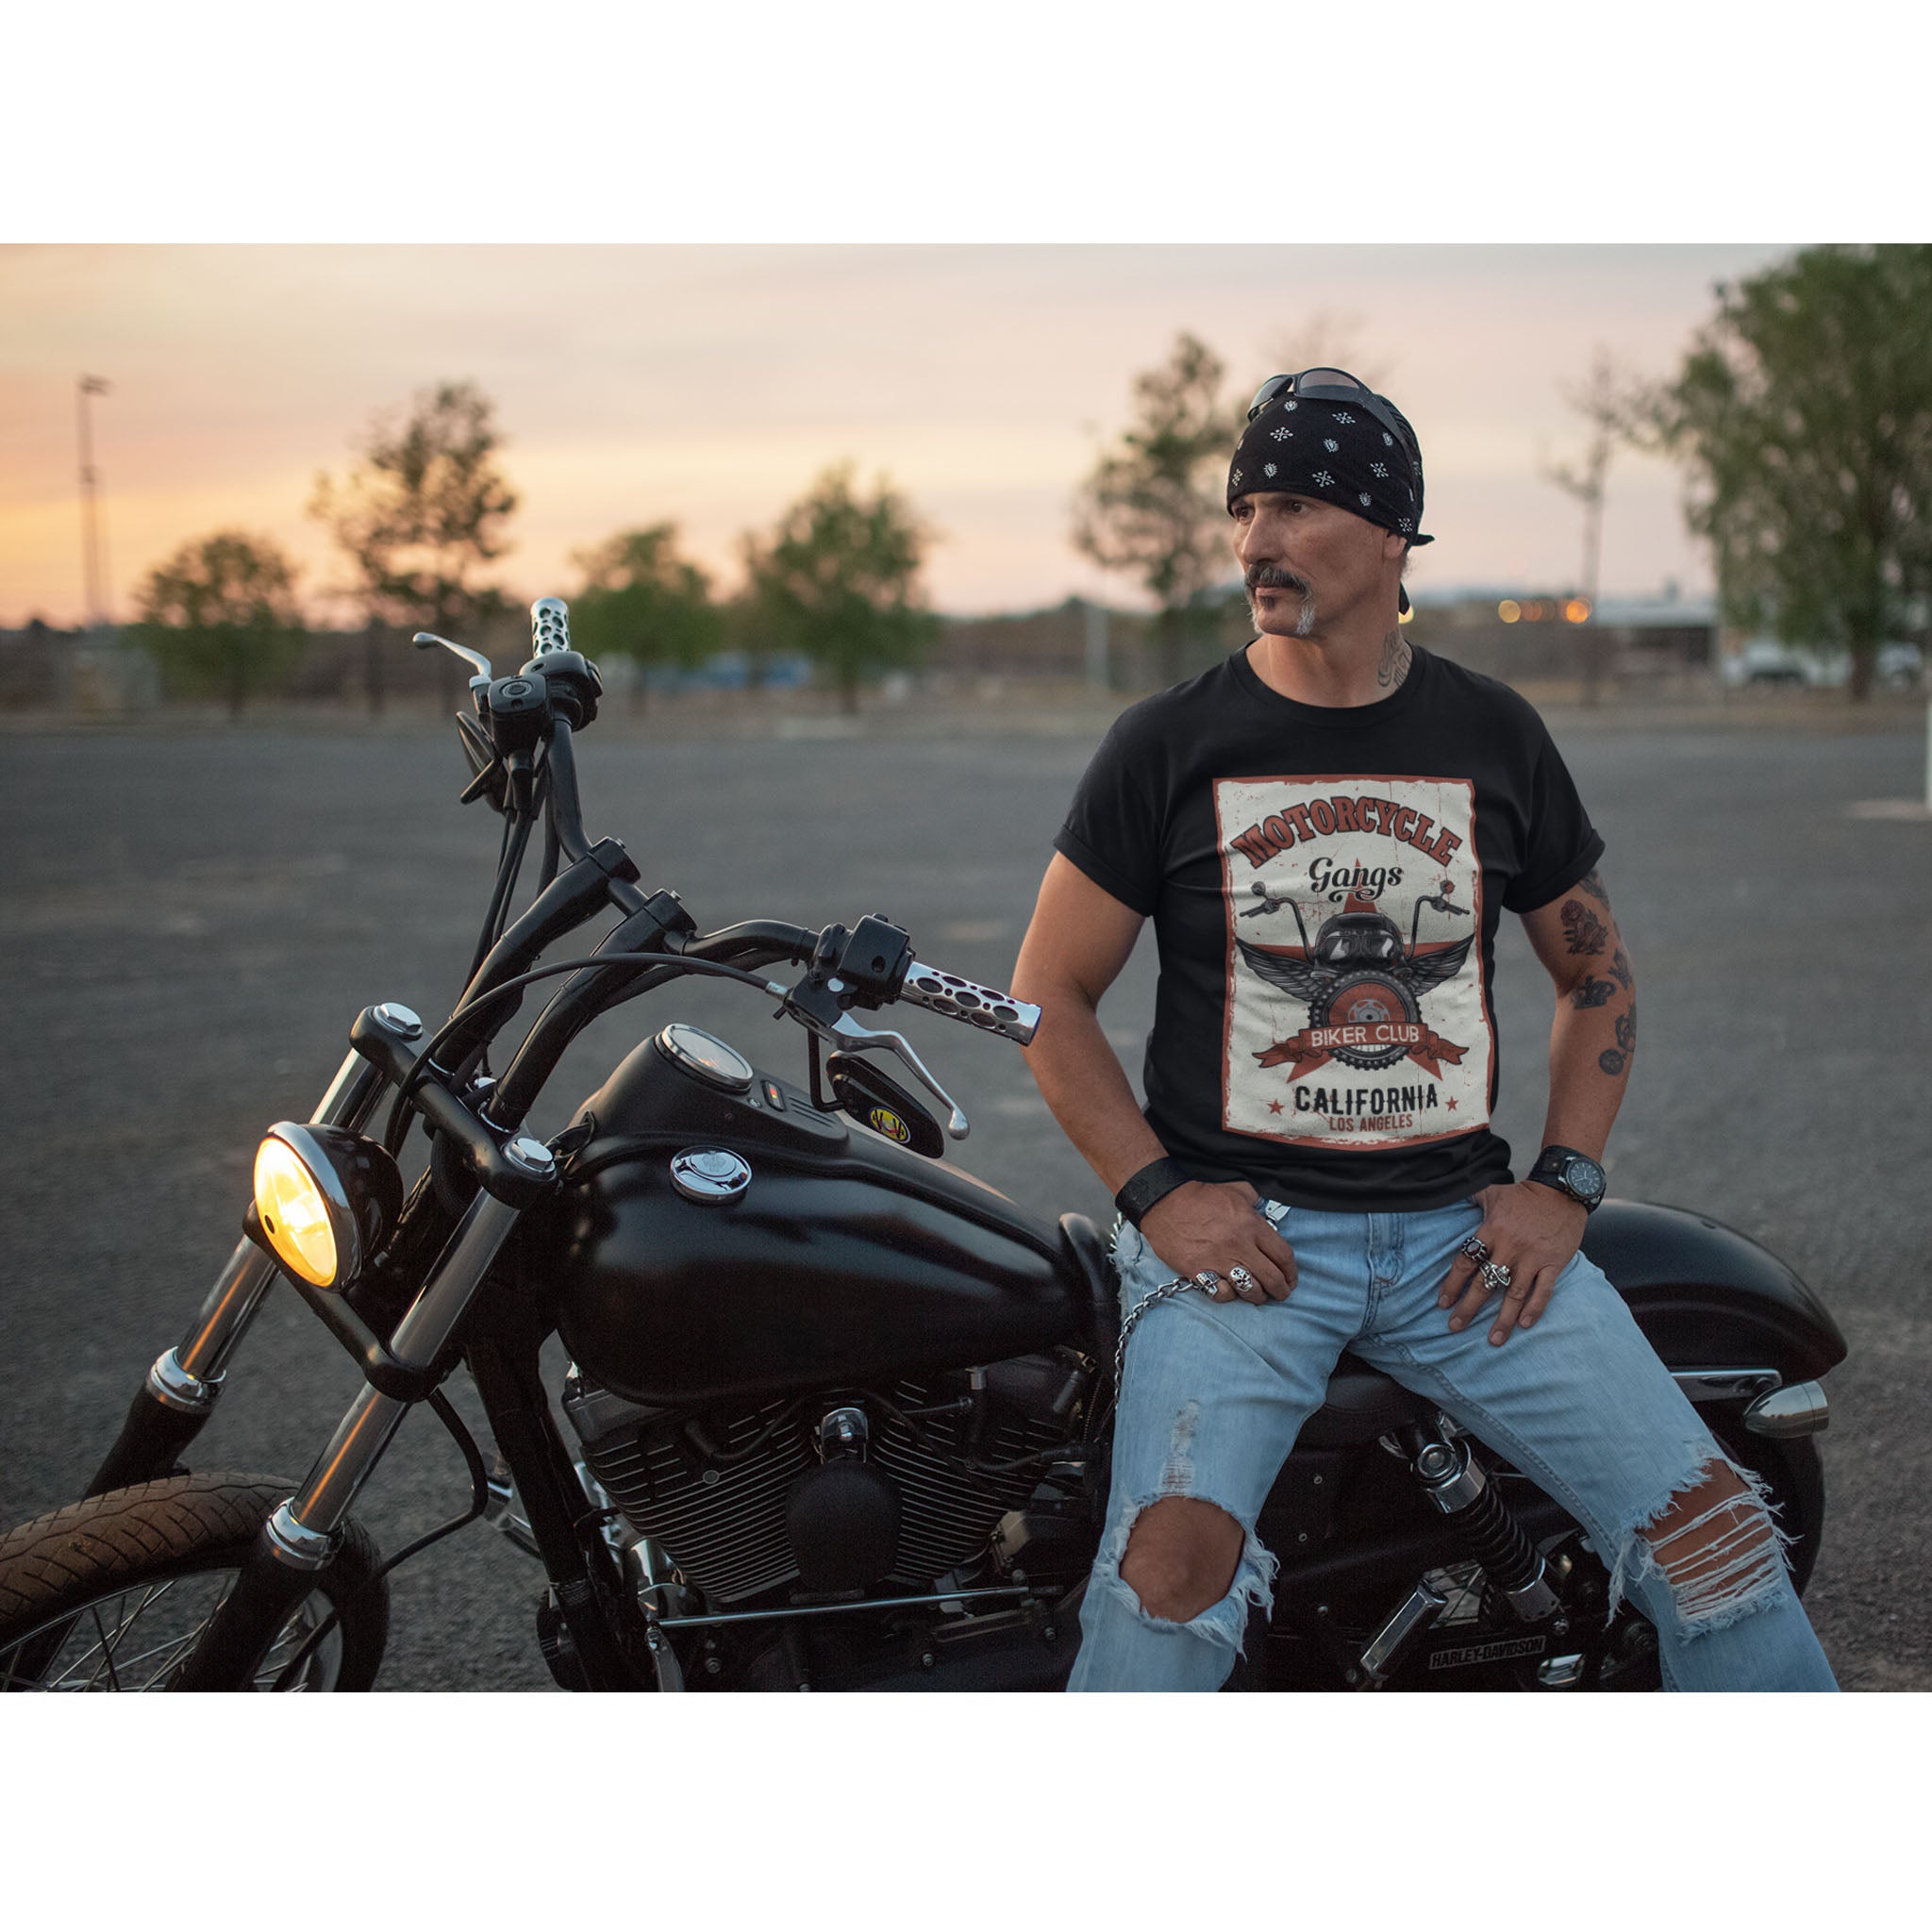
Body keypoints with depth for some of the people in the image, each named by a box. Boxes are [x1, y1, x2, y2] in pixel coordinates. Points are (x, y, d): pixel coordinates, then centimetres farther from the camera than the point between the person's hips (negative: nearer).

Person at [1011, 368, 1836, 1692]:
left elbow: (1598, 970, 17)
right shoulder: (1169, 745, 2)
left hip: (1463, 1230, 3)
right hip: (1240, 1232, -2)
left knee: (1719, 1535, -6)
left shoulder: (1494, 737, 8)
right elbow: (1049, 992, 4)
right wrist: (1156, 1194, -8)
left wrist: (1564, 1187, 4)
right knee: (1178, 1556, -28)